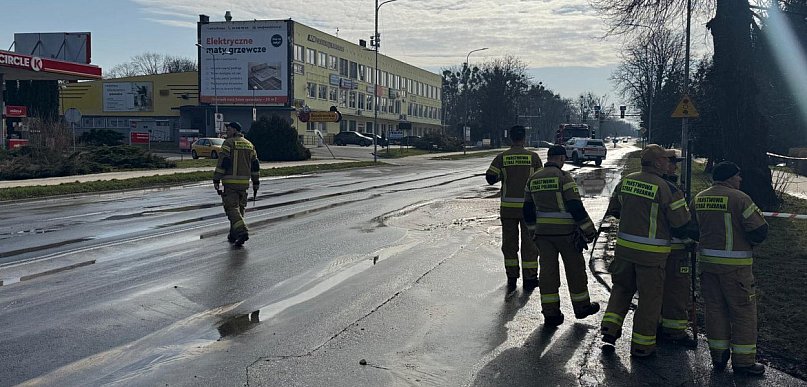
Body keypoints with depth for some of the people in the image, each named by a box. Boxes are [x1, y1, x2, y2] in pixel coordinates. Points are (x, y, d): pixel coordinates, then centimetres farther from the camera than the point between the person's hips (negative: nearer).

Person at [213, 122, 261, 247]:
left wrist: (216, 180, -10)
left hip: (230, 181, -6)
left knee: (232, 208, -6)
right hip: (244, 181, 6)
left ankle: (242, 232, -22)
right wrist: (256, 182, 18)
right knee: (239, 207, 14)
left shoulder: (228, 143, -6)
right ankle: (233, 235, 21)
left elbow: (222, 163, -13)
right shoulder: (249, 144, 13)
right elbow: (255, 165, 13)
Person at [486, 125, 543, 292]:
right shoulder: (533, 156, -3)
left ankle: (512, 278, 15)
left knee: (509, 242, 11)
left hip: (508, 206, 1)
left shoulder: (502, 157, -2)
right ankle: (529, 278, 11)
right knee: (529, 242, 8)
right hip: (529, 205, -1)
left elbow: (490, 178, -5)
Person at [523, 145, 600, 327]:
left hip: (542, 232, 5)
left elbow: (528, 210, 12)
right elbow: (576, 206, -15)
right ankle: (581, 306, 25)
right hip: (565, 232, -5)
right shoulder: (563, 177, -11)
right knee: (575, 269, 11)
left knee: (547, 270, 6)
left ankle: (550, 313, 6)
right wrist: (589, 230, -7)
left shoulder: (533, 179, 7)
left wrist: (534, 231, 23)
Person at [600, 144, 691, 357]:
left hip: (624, 246, 5)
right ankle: (642, 344, 15)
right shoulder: (666, 188, -14)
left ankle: (610, 329, 12)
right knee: (649, 297, 7)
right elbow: (682, 223, -10)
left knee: (622, 287, 22)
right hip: (651, 252, -5)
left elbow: (614, 209, 16)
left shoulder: (626, 180, 4)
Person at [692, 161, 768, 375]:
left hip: (706, 260, 6)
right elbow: (760, 230, -14)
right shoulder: (739, 198, -13)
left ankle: (719, 356, 18)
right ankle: (743, 360, 8)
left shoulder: (699, 198, 7)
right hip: (734, 263, -6)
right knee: (743, 310, 4)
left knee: (714, 308, 12)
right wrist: (749, 242, 6)